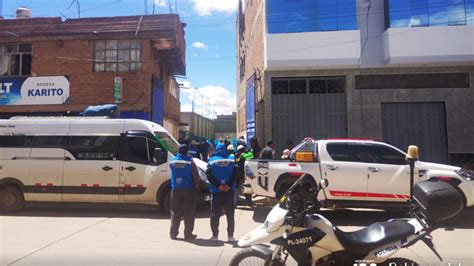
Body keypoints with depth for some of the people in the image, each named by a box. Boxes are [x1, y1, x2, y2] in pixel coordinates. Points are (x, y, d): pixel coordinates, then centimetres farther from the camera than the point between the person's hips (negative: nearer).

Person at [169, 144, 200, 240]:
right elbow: (195, 176, -8)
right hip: (188, 189, -3)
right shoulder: (190, 161, -10)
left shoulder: (172, 160, 2)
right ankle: (188, 234, 9)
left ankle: (173, 233, 16)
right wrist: (196, 187, 3)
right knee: (189, 213, 5)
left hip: (176, 189, 3)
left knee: (175, 212, 12)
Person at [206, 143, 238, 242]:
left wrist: (218, 186, -10)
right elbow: (235, 174, -8)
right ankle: (230, 236, 8)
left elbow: (209, 175, -7)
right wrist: (229, 185, -12)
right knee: (230, 214, 8)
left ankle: (215, 235, 12)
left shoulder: (212, 160, 2)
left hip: (216, 191, 0)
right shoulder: (232, 159, 3)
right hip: (229, 191, 0)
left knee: (215, 215, 9)